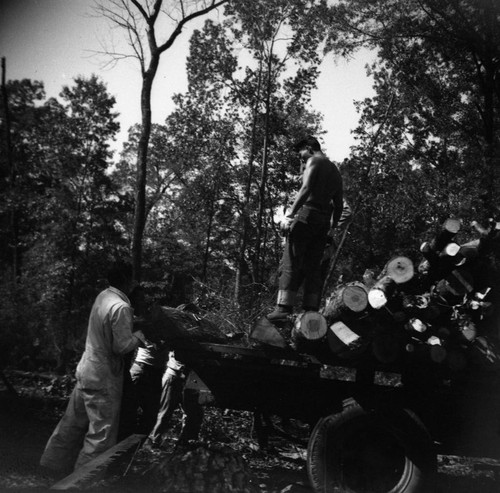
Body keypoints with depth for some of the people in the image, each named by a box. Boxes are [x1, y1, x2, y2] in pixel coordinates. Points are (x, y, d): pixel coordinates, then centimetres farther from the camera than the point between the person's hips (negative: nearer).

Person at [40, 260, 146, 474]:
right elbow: (122, 346, -22)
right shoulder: (121, 307, -25)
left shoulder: (102, 296, 2)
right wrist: (140, 335, -6)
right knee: (101, 433, 6)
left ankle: (54, 463, 36)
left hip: (86, 370, 9)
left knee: (73, 422, 22)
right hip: (104, 379, -9)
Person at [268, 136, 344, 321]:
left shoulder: (314, 161, 1)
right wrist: (332, 227, 24)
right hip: (324, 220, 8)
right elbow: (339, 204, 22)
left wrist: (290, 214, -19)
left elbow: (306, 189, -15)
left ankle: (284, 308, -16)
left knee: (291, 262, -9)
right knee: (313, 265, 7)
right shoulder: (335, 170, 25)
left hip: (307, 213, -7)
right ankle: (312, 311, 3)